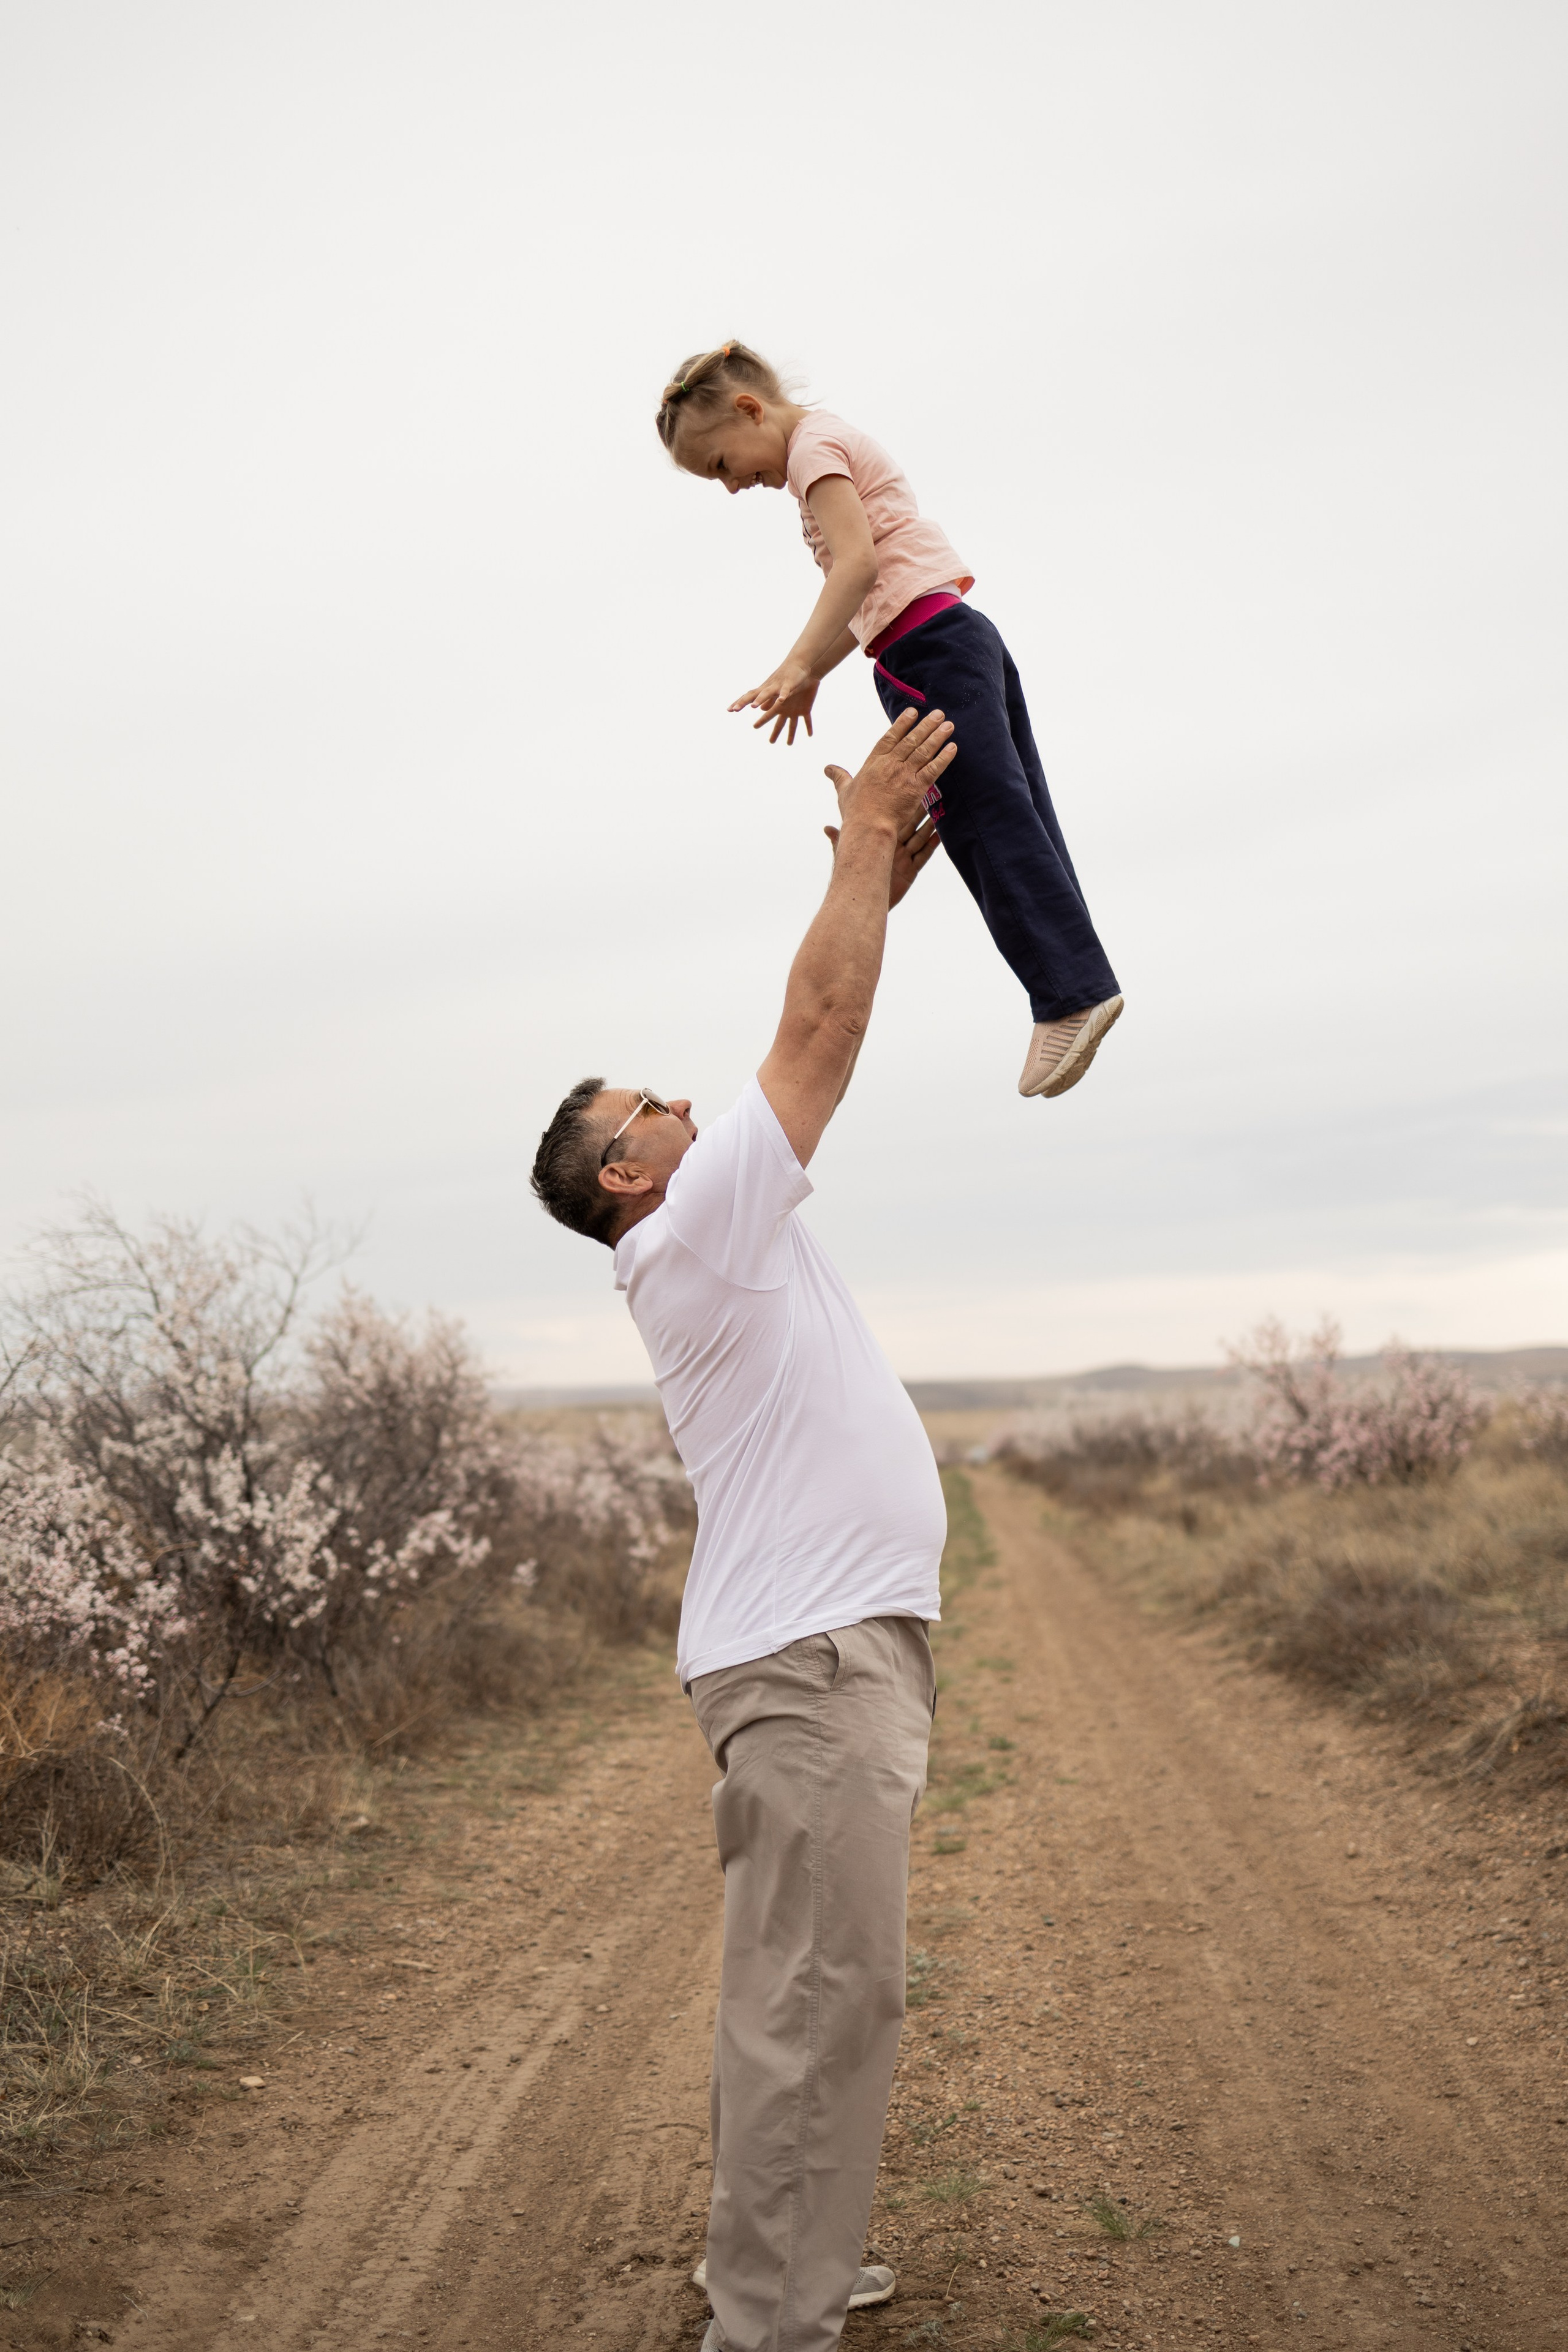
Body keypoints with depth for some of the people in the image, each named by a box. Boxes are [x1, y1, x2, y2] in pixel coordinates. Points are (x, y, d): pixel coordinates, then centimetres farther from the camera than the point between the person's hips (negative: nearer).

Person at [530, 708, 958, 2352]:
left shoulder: (731, 1233, 18)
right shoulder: (688, 1231, -8)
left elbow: (819, 1045, 21)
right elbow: (820, 1028, -10)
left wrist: (882, 877, 19)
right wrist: (864, 834, -1)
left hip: (839, 1644, 10)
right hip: (808, 1655, -10)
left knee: (811, 1981, 17)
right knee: (824, 1988, -7)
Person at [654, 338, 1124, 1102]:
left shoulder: (814, 445, -3)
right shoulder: (840, 447, 28)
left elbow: (859, 563, -18)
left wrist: (796, 665, -24)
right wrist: (810, 677, 22)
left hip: (931, 644, -10)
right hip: (960, 640, 10)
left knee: (990, 822, -13)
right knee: (1011, 825, 5)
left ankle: (1073, 989, -15)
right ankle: (1071, 986, 4)